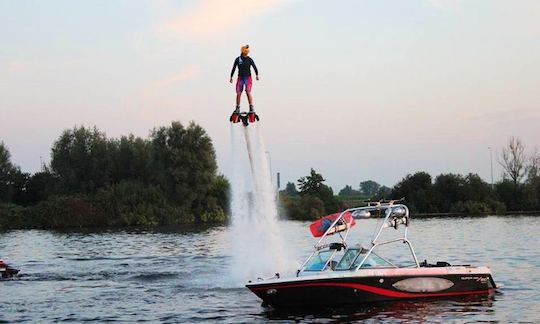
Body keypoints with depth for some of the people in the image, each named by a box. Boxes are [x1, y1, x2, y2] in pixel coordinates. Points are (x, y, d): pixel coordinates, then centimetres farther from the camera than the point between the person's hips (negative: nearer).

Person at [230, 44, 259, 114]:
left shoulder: (249, 59, -2)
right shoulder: (238, 59, 2)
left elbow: (255, 67, -7)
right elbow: (234, 68, 9)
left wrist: (257, 75, -21)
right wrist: (231, 77, 9)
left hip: (248, 78, -2)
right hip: (240, 78, 2)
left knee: (248, 92, -16)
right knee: (238, 93, -1)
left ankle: (251, 108, -13)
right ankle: (237, 108, 10)